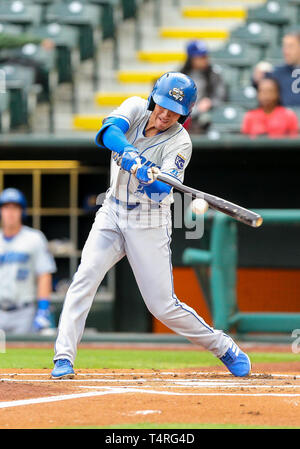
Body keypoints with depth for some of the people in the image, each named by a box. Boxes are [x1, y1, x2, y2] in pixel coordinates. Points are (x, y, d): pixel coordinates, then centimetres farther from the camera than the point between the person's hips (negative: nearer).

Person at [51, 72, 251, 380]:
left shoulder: (179, 143, -14)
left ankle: (224, 348, 16)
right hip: (112, 214, 3)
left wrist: (150, 179, -49)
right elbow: (109, 132, -25)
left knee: (163, 306, -3)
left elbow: (161, 190, -26)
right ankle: (64, 358, -16)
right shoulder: (136, 108, -5)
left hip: (149, 224, -3)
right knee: (85, 277, -17)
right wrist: (129, 153, -44)